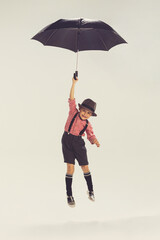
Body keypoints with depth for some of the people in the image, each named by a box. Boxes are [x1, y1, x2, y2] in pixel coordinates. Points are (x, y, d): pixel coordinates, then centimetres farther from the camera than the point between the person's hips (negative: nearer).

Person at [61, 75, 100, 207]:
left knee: (85, 168, 7)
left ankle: (91, 191, 31)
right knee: (70, 168, -5)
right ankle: (69, 195, 7)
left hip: (78, 144, 2)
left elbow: (91, 136, 5)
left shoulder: (88, 124, 2)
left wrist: (96, 142, -17)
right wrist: (74, 83, -11)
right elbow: (72, 99, -7)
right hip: (67, 141, -2)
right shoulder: (74, 112, -2)